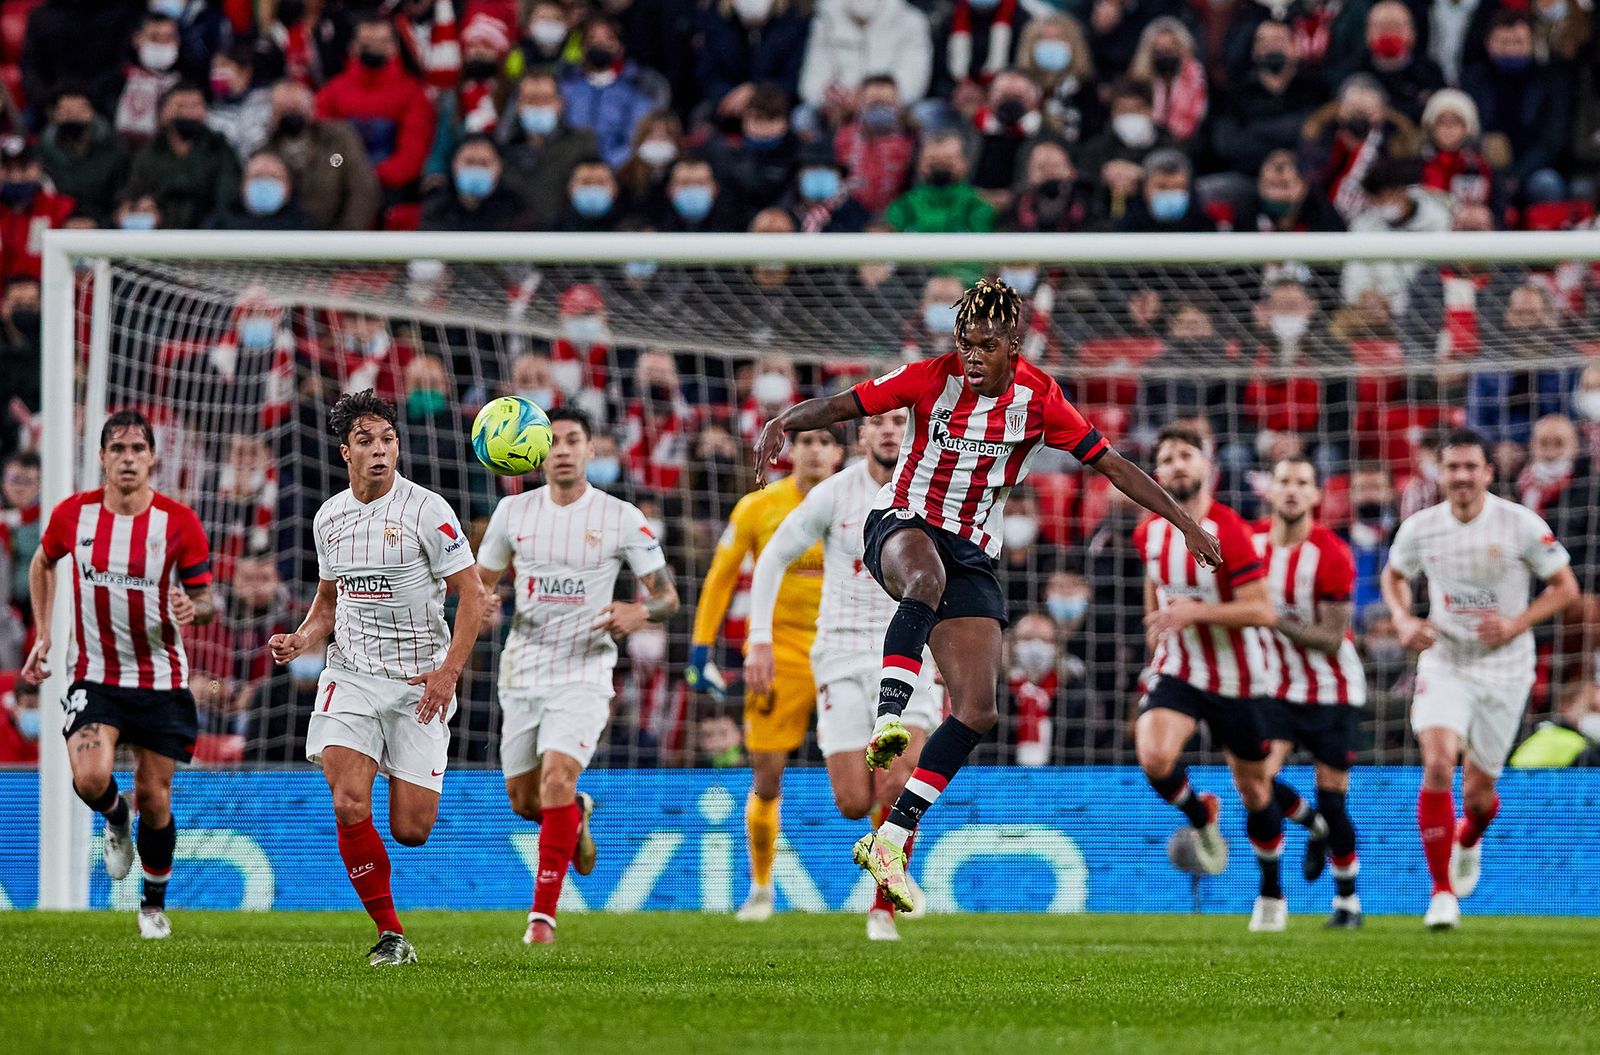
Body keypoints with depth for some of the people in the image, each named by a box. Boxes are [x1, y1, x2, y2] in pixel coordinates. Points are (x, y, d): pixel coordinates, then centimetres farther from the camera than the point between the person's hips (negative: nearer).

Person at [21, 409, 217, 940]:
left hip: (161, 681, 0)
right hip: (93, 674, 0)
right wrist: (43, 634, 12)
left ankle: (154, 903, 27)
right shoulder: (73, 514, -4)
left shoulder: (179, 522, -9)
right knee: (91, 778, -23)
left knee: (154, 797, 3)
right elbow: (43, 563, 17)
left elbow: (206, 601, -1)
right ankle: (116, 818, 14)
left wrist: (193, 609, -25)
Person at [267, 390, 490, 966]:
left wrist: (449, 671, -14)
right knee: (349, 807, -18)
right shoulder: (329, 517, 7)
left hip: (419, 683, -3)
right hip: (350, 679, 3)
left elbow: (473, 594, -6)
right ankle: (390, 935, -7)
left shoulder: (426, 510, -8)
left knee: (410, 830, -5)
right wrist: (301, 640, 2)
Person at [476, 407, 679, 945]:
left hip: (584, 674, -4)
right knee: (523, 800, 9)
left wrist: (639, 612, -23)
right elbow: (481, 581, 14)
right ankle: (577, 815, 46)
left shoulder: (621, 518, -4)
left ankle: (543, 913, -18)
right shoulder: (514, 511, 4)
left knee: (557, 776, -23)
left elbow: (667, 595, 0)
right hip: (522, 673, 4)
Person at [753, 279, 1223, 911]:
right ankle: (888, 717, -54)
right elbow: (843, 405, -16)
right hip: (903, 525, -3)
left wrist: (1184, 522, 0)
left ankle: (889, 842, -4)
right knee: (928, 577, -43)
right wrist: (783, 424, -36)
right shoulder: (933, 379, -11)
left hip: (973, 553, 3)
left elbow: (1110, 463, 2)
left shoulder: (1039, 400, -5)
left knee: (977, 713, -8)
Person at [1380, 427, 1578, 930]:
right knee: (1437, 765, -22)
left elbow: (1565, 587, -3)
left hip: (1504, 669, -1)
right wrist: (1403, 621, -4)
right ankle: (1442, 893, -14)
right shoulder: (1420, 528, -5)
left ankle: (1468, 840, 46)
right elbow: (1394, 577, 16)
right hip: (1444, 665, 1)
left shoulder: (1521, 525, -11)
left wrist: (1517, 624, -17)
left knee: (1478, 789, 6)